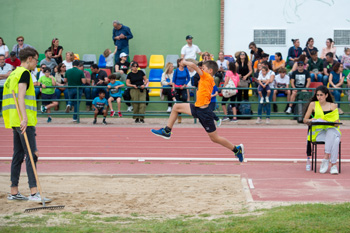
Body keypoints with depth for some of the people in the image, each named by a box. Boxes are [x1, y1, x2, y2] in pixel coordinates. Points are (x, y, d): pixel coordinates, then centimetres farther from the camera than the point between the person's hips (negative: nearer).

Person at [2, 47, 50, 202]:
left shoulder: (14, 74, 20)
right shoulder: (24, 73, -8)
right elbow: (21, 96, -19)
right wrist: (24, 118, -27)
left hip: (15, 121, 10)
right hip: (24, 121, -10)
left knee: (18, 155, 11)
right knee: (32, 155, -11)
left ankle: (14, 192, 13)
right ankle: (34, 193, -16)